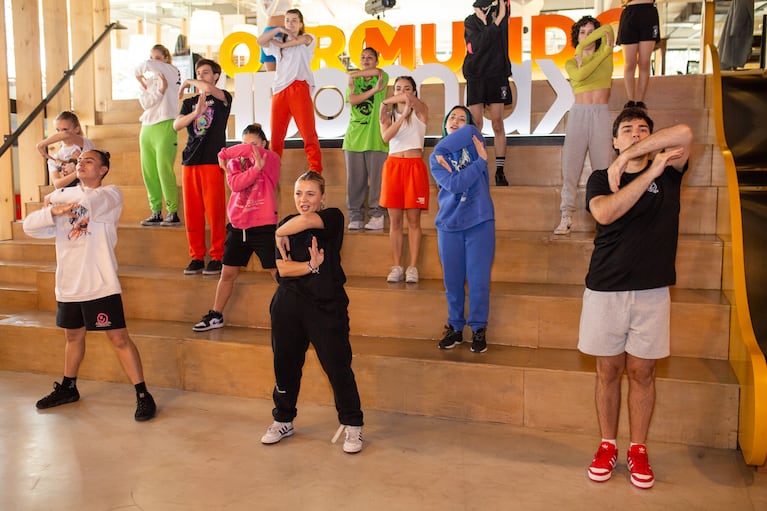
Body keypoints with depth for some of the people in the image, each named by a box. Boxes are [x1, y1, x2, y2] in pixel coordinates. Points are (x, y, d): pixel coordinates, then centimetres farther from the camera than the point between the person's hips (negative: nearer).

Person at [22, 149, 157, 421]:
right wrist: (54, 211, -20)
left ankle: (142, 395, 1)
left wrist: (55, 198, -4)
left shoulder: (111, 194, -3)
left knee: (119, 338, -6)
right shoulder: (64, 195, 11)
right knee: (73, 336, 21)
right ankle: (68, 388, 39)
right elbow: (29, 225, 0)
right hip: (68, 285, 6)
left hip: (100, 284, -6)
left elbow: (86, 202, -24)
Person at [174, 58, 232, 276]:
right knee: (192, 212, 4)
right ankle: (196, 257, 11)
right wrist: (196, 112, -14)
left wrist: (188, 83, -1)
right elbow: (176, 125, 1)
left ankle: (217, 258, 2)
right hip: (190, 161, 5)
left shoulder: (222, 98, 5)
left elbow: (208, 88, -19)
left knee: (215, 211, -6)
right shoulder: (189, 103, 18)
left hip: (213, 160, -5)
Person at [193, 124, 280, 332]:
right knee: (227, 274, 12)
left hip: (263, 227, -4)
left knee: (278, 274, -7)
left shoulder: (271, 159, -3)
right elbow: (235, 184, -14)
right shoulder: (235, 162, 8)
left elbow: (251, 150, -23)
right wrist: (256, 168, -23)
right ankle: (216, 316, 27)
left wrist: (224, 153, -12)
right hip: (238, 227, 5)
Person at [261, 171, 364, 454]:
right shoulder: (288, 224, 7)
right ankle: (283, 421, 33)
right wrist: (311, 266, -19)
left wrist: (280, 233, -12)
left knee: (337, 365, -2)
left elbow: (307, 221, -28)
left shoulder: (333, 217, -5)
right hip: (289, 305, 4)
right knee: (285, 364, 14)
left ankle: (352, 425, 15)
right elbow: (283, 269, -4)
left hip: (326, 304, -4)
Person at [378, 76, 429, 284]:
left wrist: (386, 101, -3)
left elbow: (408, 98, -17)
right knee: (395, 220, 1)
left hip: (414, 166, -2)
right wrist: (403, 115, -17)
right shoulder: (387, 114, 13)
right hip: (393, 165, 2)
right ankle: (397, 267, 6)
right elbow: (386, 136, -8)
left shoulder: (420, 111, 6)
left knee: (413, 220, -3)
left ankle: (413, 267, 0)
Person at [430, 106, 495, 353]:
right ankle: (455, 328, 24)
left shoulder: (475, 143, 4)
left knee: (478, 280, 0)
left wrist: (442, 151, -12)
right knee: (452, 280, 9)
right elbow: (454, 185, -12)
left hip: (479, 222, -1)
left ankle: (478, 329, 15)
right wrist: (481, 161, -14)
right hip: (449, 224, 1)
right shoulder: (436, 158, 4)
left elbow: (470, 131, -20)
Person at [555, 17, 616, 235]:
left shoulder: (604, 54, 11)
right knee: (570, 164, -6)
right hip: (578, 113, 1)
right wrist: (604, 53, -5)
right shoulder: (571, 64, 12)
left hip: (601, 114, -1)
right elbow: (580, 75, -10)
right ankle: (566, 216, -6)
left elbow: (608, 28, -5)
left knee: (603, 165, -4)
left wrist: (582, 48, 1)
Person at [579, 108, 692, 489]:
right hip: (605, 289, 0)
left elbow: (684, 133, -14)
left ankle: (638, 450, 21)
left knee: (641, 373, 7)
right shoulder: (600, 179, 4)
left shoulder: (668, 174, 5)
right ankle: (607, 446, 23)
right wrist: (648, 173, -21)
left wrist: (629, 158, -15)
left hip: (652, 290, 0)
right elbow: (604, 213, -18)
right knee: (608, 371, 9)